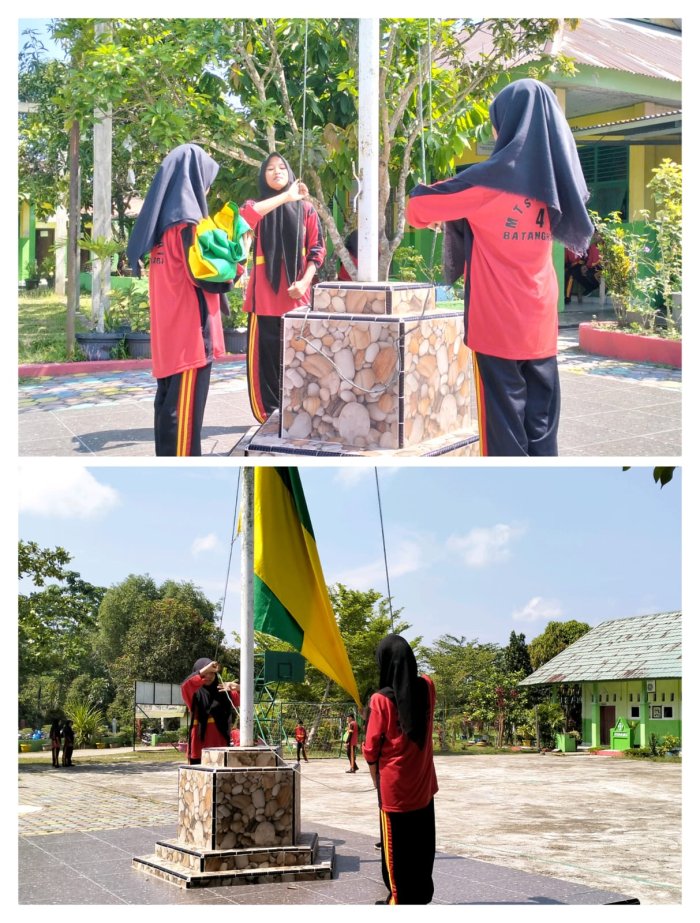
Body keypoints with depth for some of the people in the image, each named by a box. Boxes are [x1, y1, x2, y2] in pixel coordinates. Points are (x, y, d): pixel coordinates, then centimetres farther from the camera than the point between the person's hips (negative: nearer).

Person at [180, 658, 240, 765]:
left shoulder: (222, 690, 12)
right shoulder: (194, 693, 2)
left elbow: (239, 701, 2)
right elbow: (185, 686, -21)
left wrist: (238, 689, -20)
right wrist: (204, 670, -28)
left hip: (220, 743, 3)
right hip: (199, 743, -3)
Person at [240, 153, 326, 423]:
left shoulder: (305, 209, 10)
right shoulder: (259, 208, 8)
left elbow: (317, 249, 7)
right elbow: (244, 214, -18)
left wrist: (305, 282, -8)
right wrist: (285, 196, -16)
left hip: (296, 295, 1)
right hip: (264, 296, -1)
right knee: (264, 356, -3)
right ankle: (267, 414, 5)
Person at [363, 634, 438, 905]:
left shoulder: (381, 700, -17)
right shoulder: (427, 688, -4)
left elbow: (371, 749, -9)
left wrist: (377, 781, 5)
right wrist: (403, 653, 16)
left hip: (394, 787, -5)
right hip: (424, 785, 5)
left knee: (396, 846, 6)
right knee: (420, 844, 13)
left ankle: (400, 899, 13)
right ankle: (421, 894, 22)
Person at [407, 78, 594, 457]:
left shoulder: (493, 178, -12)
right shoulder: (554, 178, 6)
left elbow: (419, 207, -8)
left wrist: (420, 196, 18)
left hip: (498, 322, -6)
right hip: (540, 321, 6)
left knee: (504, 418, -1)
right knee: (541, 418, 9)